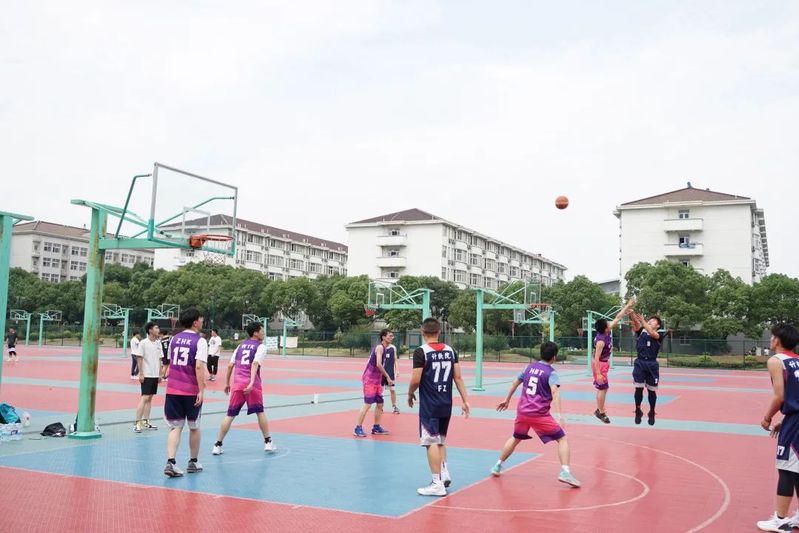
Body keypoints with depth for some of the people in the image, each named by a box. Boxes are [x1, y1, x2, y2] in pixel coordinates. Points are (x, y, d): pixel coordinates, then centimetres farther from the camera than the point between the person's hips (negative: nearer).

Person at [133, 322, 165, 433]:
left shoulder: (158, 343, 9)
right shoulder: (143, 343, -9)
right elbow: (139, 359, -9)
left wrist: (160, 373, 10)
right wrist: (141, 374, -13)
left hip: (155, 375, 6)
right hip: (146, 375, -6)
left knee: (150, 398, 9)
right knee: (145, 397, -10)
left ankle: (145, 422, 16)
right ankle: (137, 423, -6)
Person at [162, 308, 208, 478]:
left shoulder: (174, 339, 10)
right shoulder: (200, 341, -9)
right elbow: (199, 366, -18)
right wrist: (201, 390, -18)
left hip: (173, 389, 4)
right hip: (191, 391, -4)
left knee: (175, 427, 4)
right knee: (194, 427, 14)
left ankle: (170, 463, -12)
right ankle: (193, 463, 26)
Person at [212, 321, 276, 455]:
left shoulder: (241, 345, 17)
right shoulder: (261, 347, 0)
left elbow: (230, 365, 13)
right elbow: (255, 364, -16)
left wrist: (227, 383, 21)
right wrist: (252, 383, -25)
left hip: (237, 383, 4)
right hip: (252, 384, -4)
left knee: (230, 415, 6)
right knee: (260, 412, 12)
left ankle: (218, 445, 5)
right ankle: (268, 442, 17)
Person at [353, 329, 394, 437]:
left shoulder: (383, 348, 13)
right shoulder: (380, 347, -15)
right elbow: (378, 364, -24)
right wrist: (387, 377, -19)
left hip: (376, 380, 9)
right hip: (370, 379, -9)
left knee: (380, 403, 11)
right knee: (367, 404, -9)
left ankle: (376, 427, 19)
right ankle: (358, 428, -4)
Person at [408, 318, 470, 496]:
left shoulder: (421, 351, -11)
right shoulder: (450, 351, 5)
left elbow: (416, 380, -14)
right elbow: (458, 377, 4)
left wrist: (410, 394, 5)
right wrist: (465, 401, 7)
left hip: (429, 404, -6)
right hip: (446, 403, 6)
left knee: (431, 442, -2)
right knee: (441, 439, 22)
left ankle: (437, 484, -1)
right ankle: (445, 474, 18)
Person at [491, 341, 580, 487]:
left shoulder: (530, 367, 12)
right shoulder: (551, 373, -6)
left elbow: (515, 383, 22)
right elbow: (554, 391, -22)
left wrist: (507, 400, 35)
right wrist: (559, 414, -30)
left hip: (522, 411, 6)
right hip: (539, 414, -6)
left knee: (515, 438, 27)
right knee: (562, 439, 1)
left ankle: (498, 466, 32)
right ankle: (565, 472, -15)